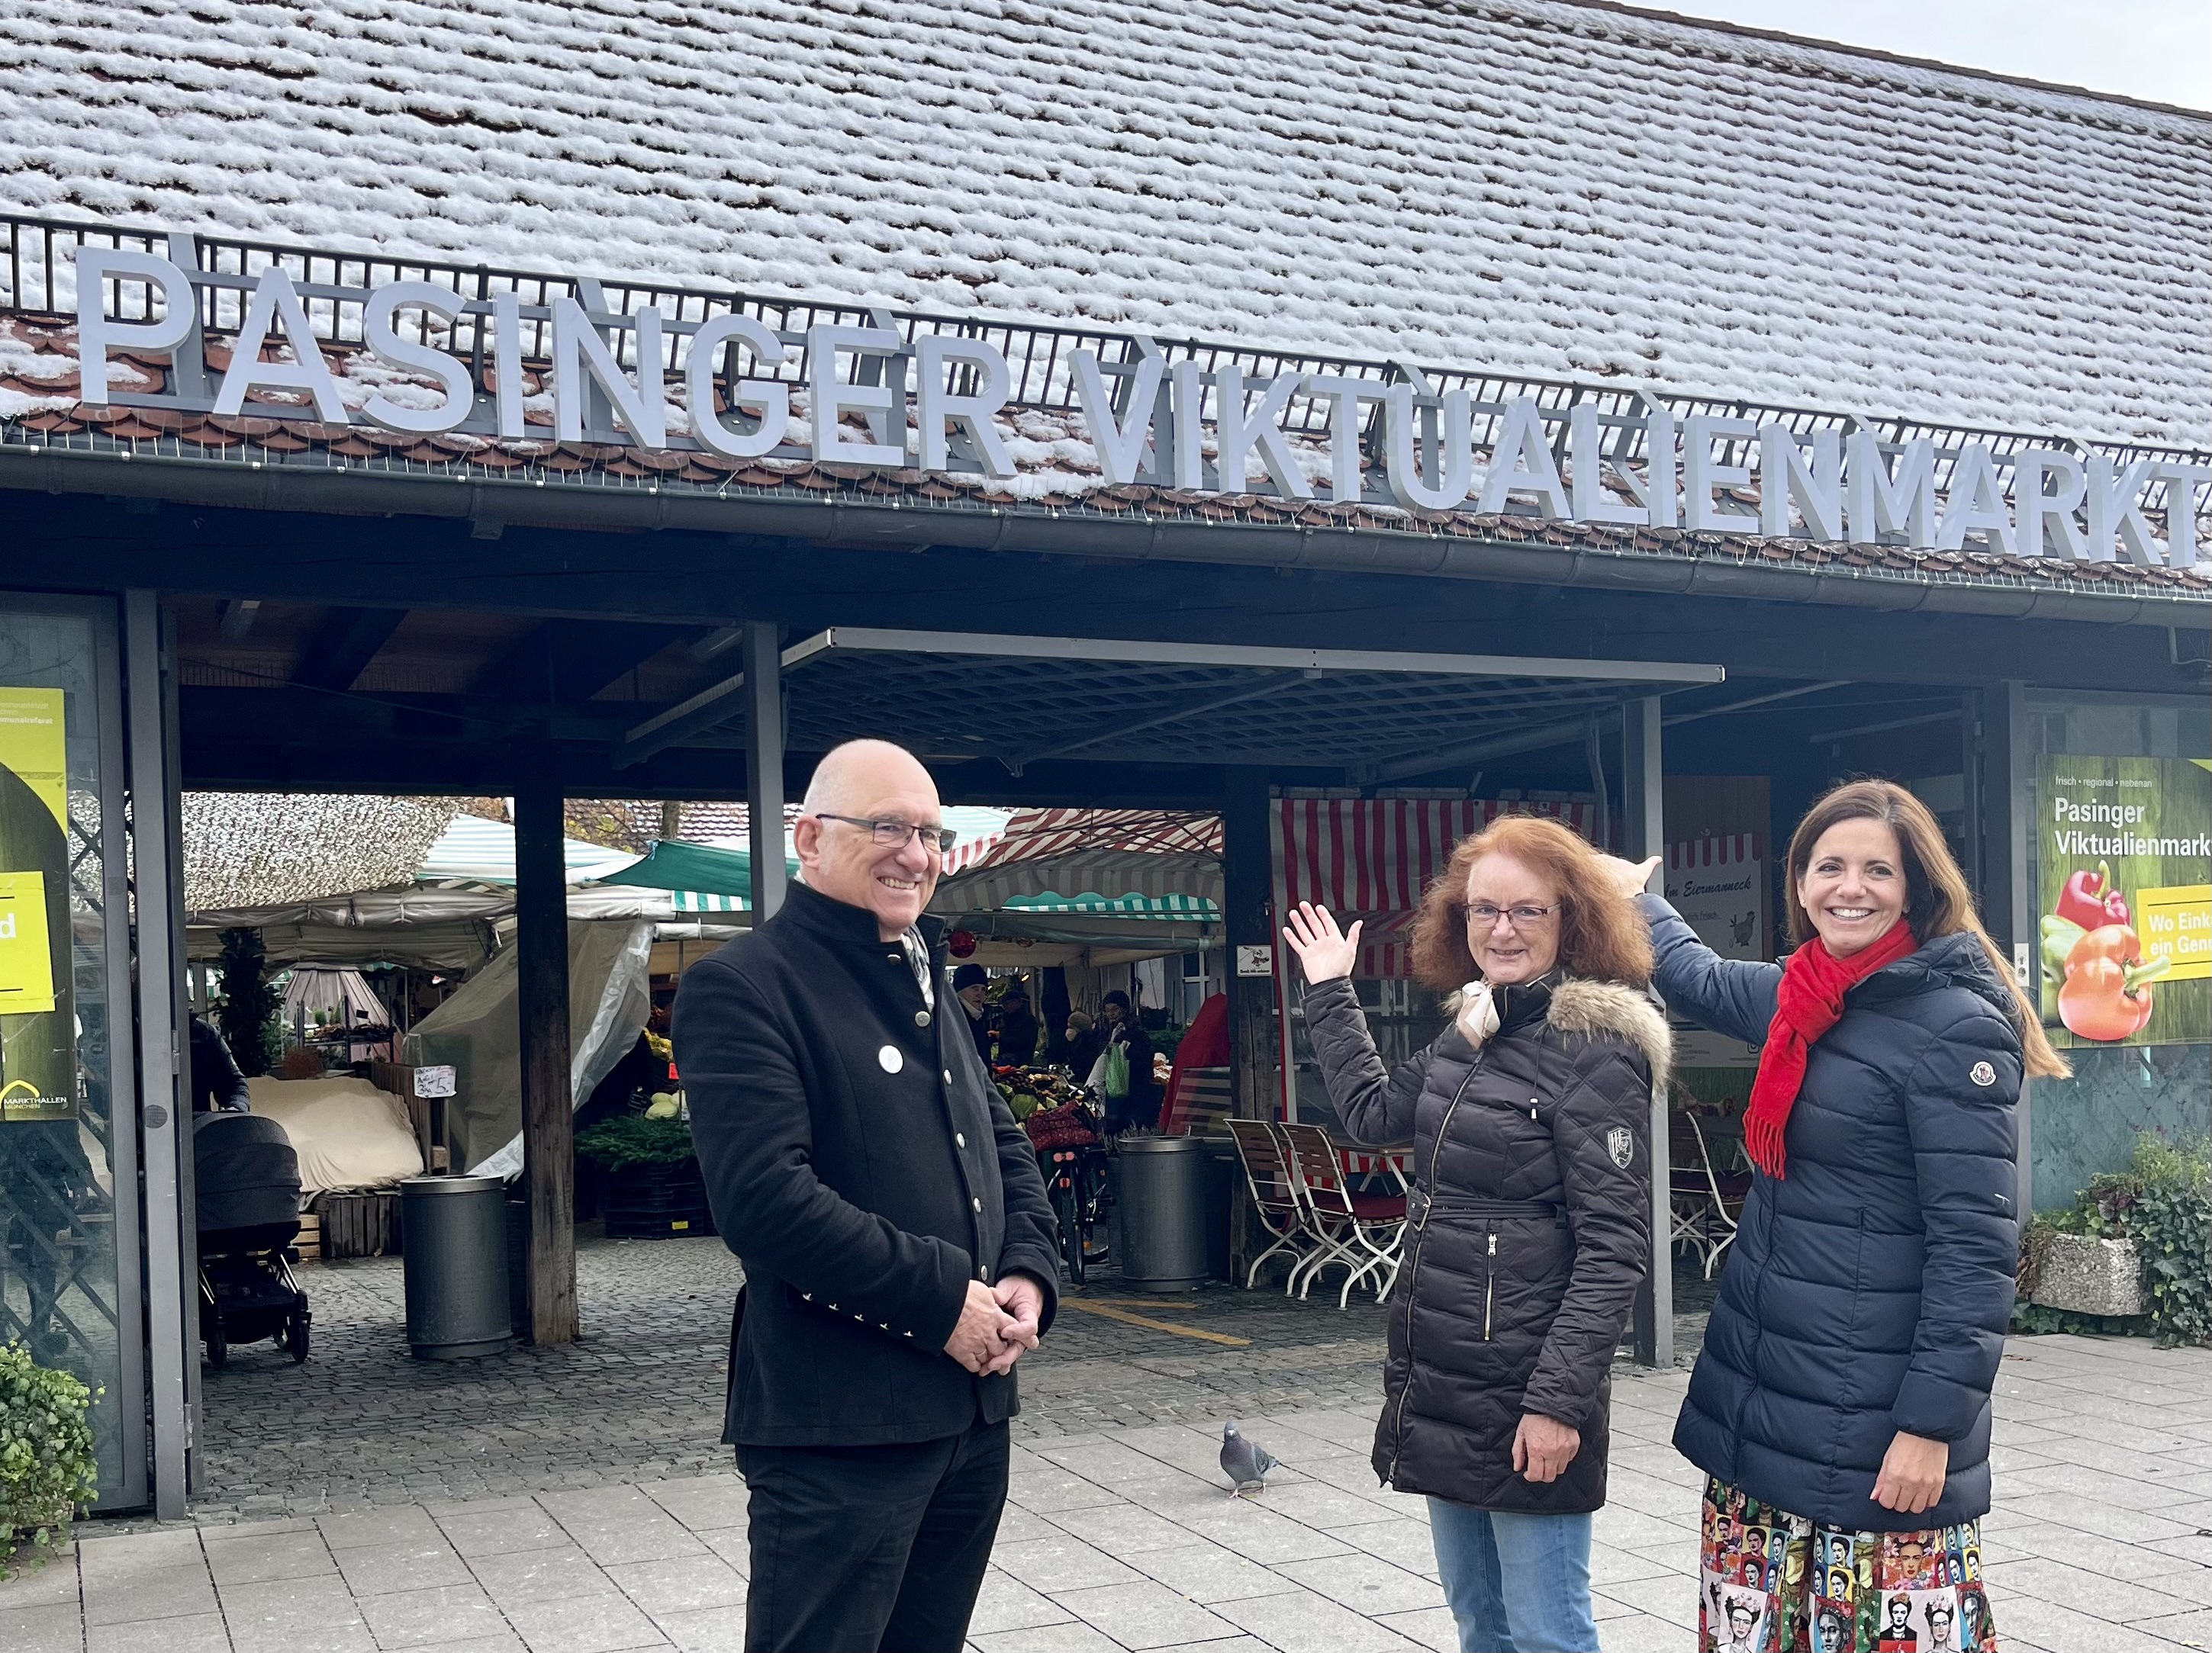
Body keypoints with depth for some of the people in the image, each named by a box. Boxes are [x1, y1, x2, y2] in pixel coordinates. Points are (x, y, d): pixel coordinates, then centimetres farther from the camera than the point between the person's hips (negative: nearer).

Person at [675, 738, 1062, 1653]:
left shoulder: (925, 987, 17)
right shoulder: (742, 985, -11)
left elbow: (1006, 1147, 21)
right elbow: (766, 1198, -22)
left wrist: (1028, 1272, 1)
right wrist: (942, 1298, -18)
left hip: (973, 1410, 8)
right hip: (838, 1428, -8)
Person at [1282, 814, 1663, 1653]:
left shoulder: (1596, 1047, -15)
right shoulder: (1470, 1031, 10)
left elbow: (1613, 1245, -18)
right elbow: (1374, 1111, 26)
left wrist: (1560, 1401, -22)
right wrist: (1330, 993, 26)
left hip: (1525, 1400, -8)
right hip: (1439, 1385, 8)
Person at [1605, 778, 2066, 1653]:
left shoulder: (1955, 1026, -13)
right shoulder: (1804, 995, 9)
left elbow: (1974, 1243, -16)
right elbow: (1701, 980, 32)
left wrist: (1934, 1422, -18)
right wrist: (1633, 895, 41)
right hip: (1759, 1400, 7)